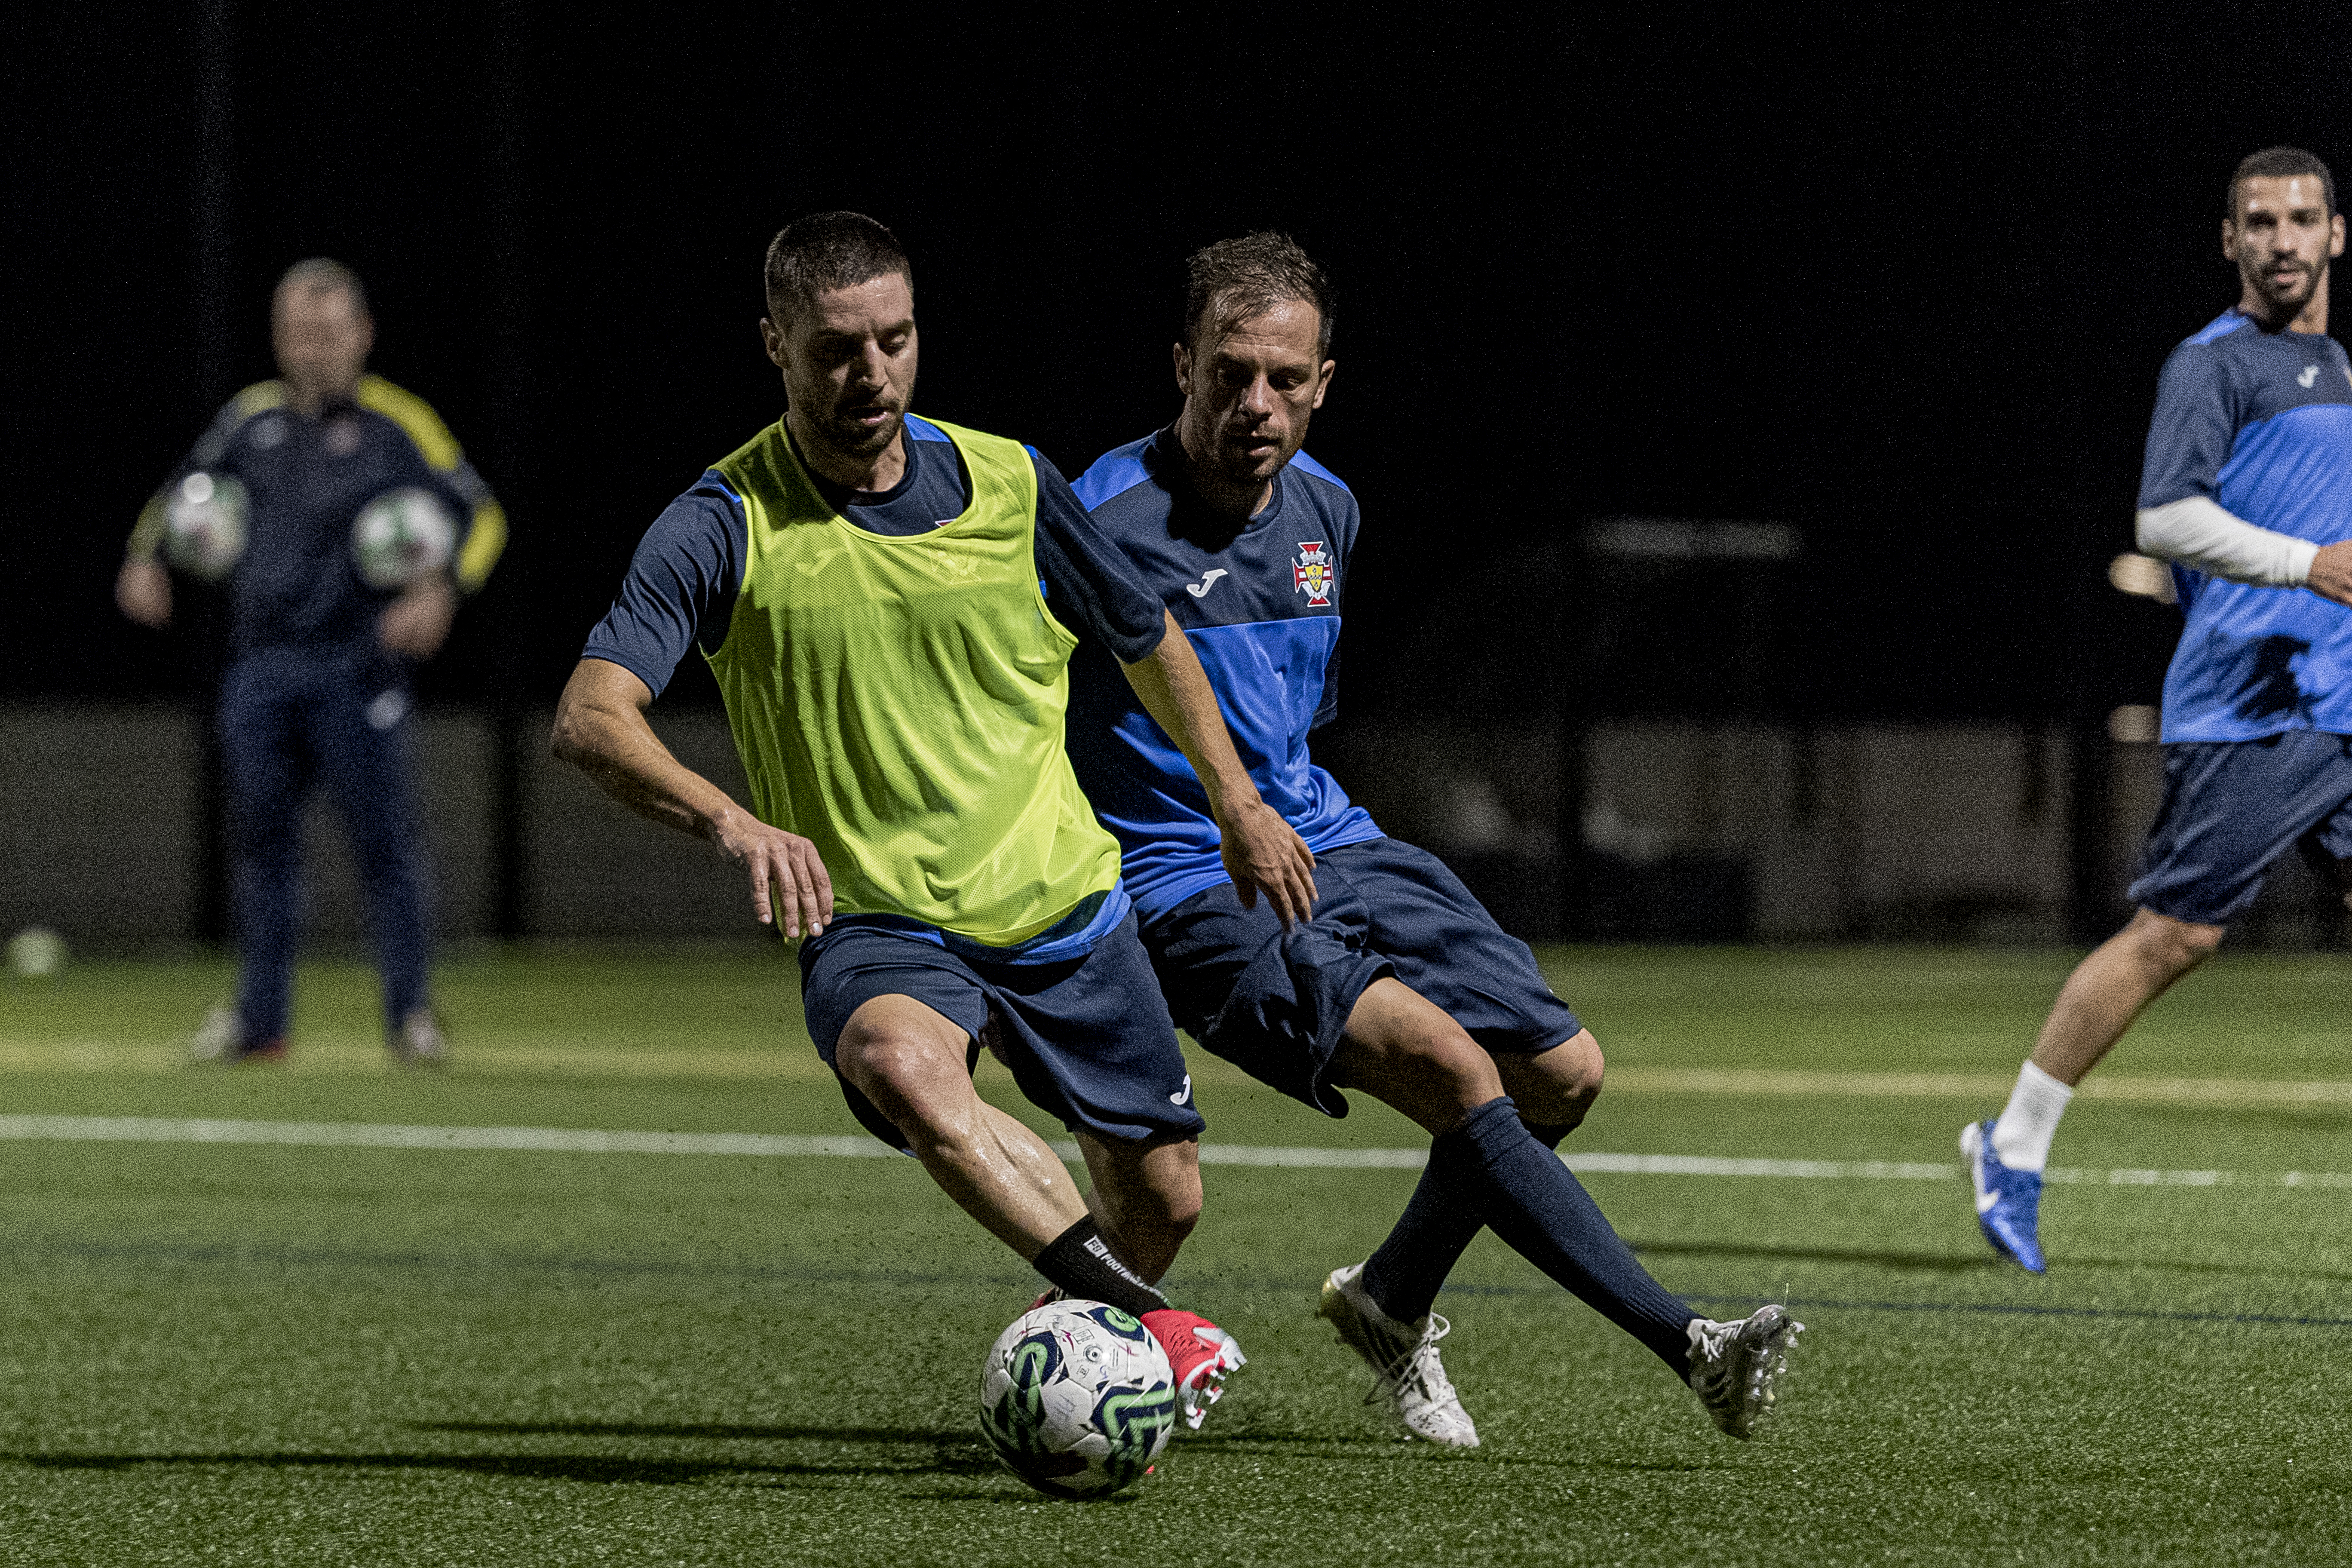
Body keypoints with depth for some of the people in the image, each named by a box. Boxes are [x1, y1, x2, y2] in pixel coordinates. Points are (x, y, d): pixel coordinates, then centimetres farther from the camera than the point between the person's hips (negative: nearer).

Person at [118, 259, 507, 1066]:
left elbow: (482, 515, -5)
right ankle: (259, 1018, 16)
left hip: (359, 667, -5)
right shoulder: (251, 418, 10)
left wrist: (441, 590, -22)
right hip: (261, 665, 5)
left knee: (384, 839, -4)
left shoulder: (398, 424, -4)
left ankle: (411, 1014, 5)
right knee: (260, 839, 8)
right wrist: (147, 557, 6)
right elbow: (185, 488, 24)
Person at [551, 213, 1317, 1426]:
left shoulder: (1008, 485, -2)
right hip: (874, 922, -4)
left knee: (1159, 1197, 9)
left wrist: (1238, 805, 18)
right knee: (902, 1065, -37)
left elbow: (1148, 642, 16)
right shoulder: (726, 524, -13)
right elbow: (590, 718, -24)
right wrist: (727, 819, -41)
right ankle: (1144, 1323, -37)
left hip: (1061, 902, 4)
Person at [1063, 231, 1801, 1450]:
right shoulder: (1104, 523, -16)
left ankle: (1391, 1302, 26)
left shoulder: (1325, 512, 8)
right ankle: (1682, 1343, -27)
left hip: (1331, 846, 8)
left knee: (1563, 1070, 2)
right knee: (1446, 1059, -26)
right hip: (1192, 894, -8)